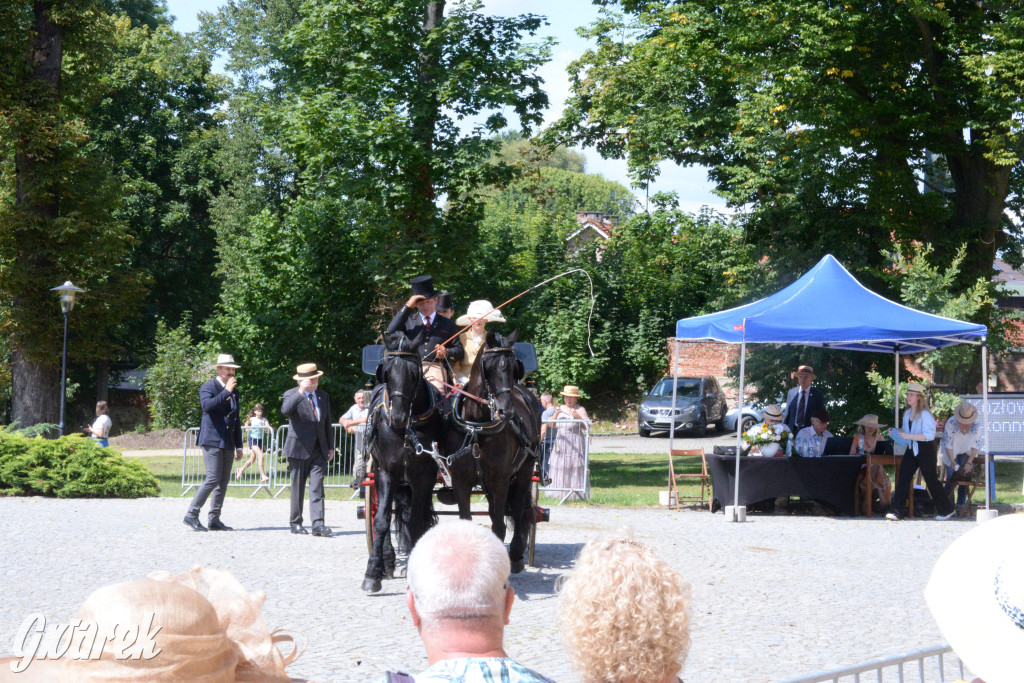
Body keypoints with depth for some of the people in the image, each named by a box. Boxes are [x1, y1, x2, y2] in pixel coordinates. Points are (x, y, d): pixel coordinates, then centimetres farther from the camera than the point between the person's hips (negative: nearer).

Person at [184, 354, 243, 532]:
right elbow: (207, 405, -25)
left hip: (228, 443, 7)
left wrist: (239, 446, 20)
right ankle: (191, 515, -8)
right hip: (212, 440, -7)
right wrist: (226, 392, -23)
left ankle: (215, 520, 10)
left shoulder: (234, 392, 18)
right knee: (213, 479, -14)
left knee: (224, 481, 5)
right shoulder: (208, 387, -3)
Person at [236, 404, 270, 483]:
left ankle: (241, 470, 37)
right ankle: (263, 476, -19)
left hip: (260, 440, 3)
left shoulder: (264, 420, 0)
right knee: (260, 456, -19)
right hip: (252, 439, -3)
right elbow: (246, 423, 22)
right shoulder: (251, 419, 0)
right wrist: (247, 428, 2)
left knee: (252, 459, 14)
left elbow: (269, 431, -11)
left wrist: (263, 425, -26)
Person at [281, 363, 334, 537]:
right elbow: (285, 410, -25)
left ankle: (318, 524, -13)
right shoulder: (292, 394, -2)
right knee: (298, 488, 3)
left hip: (318, 450, 3)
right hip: (299, 448, -3)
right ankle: (295, 523, 14)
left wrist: (330, 446, 15)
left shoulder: (323, 396, 14)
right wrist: (301, 392, -32)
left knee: (317, 487, -6)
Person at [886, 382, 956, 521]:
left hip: (925, 449, -7)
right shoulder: (907, 413, 10)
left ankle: (947, 510, 20)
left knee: (931, 479, 3)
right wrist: (897, 432, 3)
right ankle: (897, 511, -5)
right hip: (912, 449, 7)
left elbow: (929, 435, -22)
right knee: (903, 478, -4)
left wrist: (909, 436, -27)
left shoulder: (925, 414, -15)